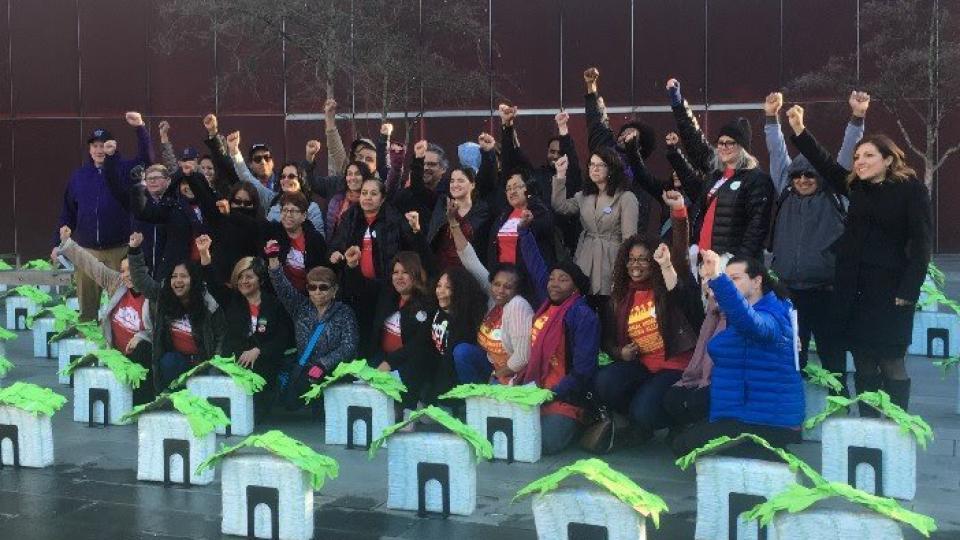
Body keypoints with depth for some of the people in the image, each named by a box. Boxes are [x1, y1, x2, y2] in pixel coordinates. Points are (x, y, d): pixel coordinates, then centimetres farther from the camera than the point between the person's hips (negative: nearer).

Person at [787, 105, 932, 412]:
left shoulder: (912, 190, -5)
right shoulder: (856, 187, 12)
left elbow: (920, 243, -9)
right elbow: (824, 163, 16)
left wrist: (908, 291, -15)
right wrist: (799, 130, 5)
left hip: (888, 288, -6)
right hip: (852, 287, 6)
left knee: (891, 364, -3)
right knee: (863, 363, 8)